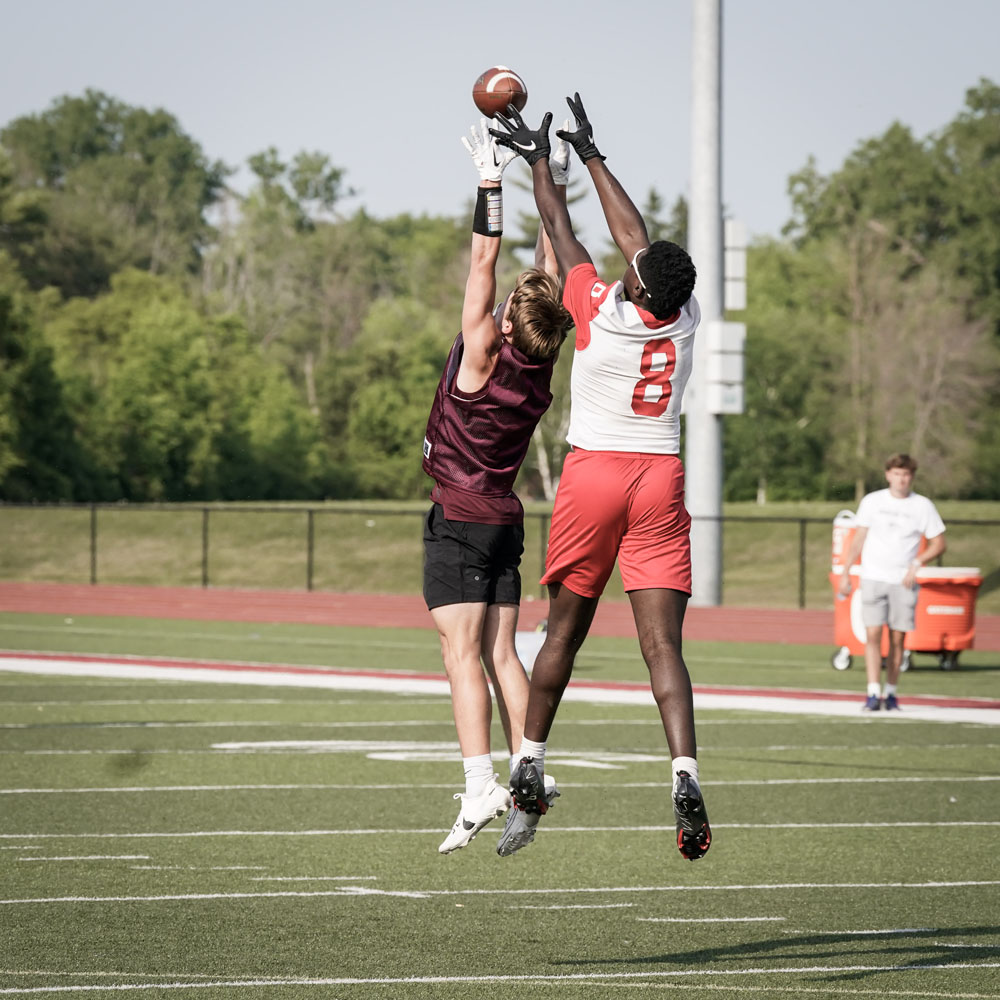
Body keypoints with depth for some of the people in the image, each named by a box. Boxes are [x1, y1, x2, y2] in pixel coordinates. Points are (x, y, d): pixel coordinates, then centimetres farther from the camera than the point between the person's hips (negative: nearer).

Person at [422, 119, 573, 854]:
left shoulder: (485, 353, -17)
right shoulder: (543, 360, -2)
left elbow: (484, 260, -17)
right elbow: (553, 272, 7)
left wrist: (492, 182, -14)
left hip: (460, 518, -7)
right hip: (506, 518, 7)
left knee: (463, 653, -12)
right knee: (501, 652, 10)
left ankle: (481, 787, -22)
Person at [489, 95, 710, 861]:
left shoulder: (601, 311, -14)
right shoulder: (685, 319, -4)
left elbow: (562, 233, 0)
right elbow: (633, 234, 9)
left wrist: (539, 158, 16)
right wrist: (591, 154, 20)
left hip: (594, 475, -2)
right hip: (661, 482, 2)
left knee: (566, 629, 11)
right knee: (662, 643, -7)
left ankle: (529, 774, 19)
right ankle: (685, 775, -24)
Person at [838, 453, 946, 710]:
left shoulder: (922, 506, 3)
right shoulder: (871, 502, 6)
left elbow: (939, 543, 5)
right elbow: (859, 540, 10)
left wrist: (916, 564, -10)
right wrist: (845, 573, 5)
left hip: (904, 582, 0)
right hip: (873, 579, 0)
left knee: (897, 639, 1)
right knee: (873, 634, -11)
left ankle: (891, 693, 12)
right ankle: (873, 694, -14)